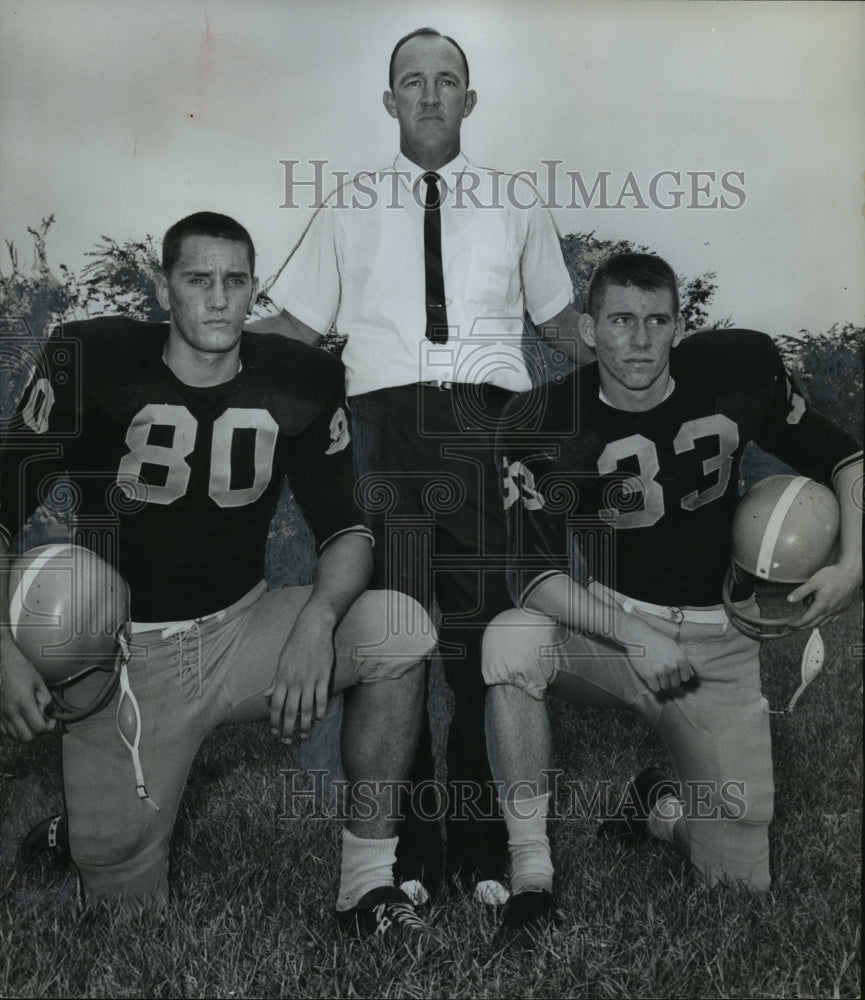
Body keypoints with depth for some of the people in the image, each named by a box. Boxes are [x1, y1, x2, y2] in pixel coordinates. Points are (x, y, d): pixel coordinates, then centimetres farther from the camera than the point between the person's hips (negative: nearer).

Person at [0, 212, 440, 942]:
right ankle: (90, 818, 30)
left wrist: (318, 619, -27)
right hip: (129, 649, -2)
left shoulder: (300, 379, -4)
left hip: (245, 627, 2)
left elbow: (346, 529, -5)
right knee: (122, 893, -8)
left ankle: (368, 882, -8)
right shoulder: (92, 360, -10)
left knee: (401, 628, -23)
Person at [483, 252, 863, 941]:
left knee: (741, 878, -3)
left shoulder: (739, 367, -7)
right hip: (611, 626, -1)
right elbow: (535, 573, -18)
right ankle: (531, 870, -18)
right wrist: (632, 634, -32)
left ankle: (660, 807, 32)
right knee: (510, 640, -34)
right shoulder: (544, 427, -12)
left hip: (719, 644, 1)